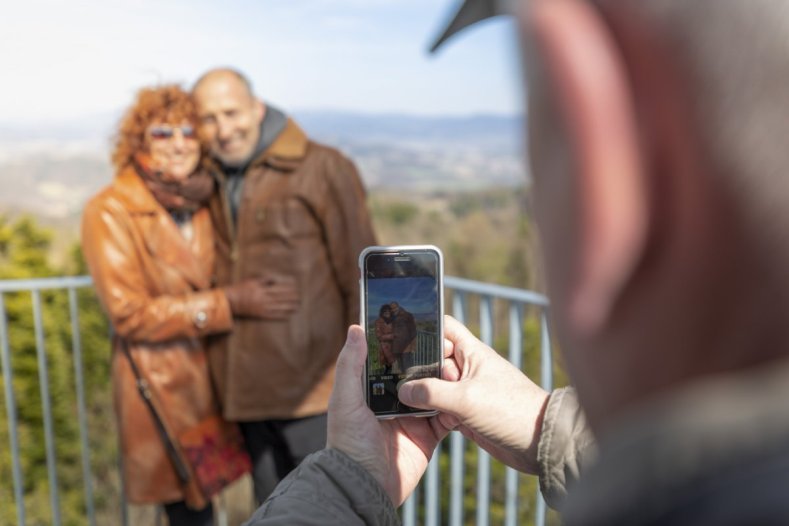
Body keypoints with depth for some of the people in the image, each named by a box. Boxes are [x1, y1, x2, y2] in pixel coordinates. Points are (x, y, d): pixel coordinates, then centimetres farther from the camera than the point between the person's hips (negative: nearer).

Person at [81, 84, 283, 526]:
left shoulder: (199, 203, 5)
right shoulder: (111, 212, -15)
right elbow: (129, 314, -18)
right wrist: (228, 303, -21)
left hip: (209, 372, 6)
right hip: (160, 387, -5)